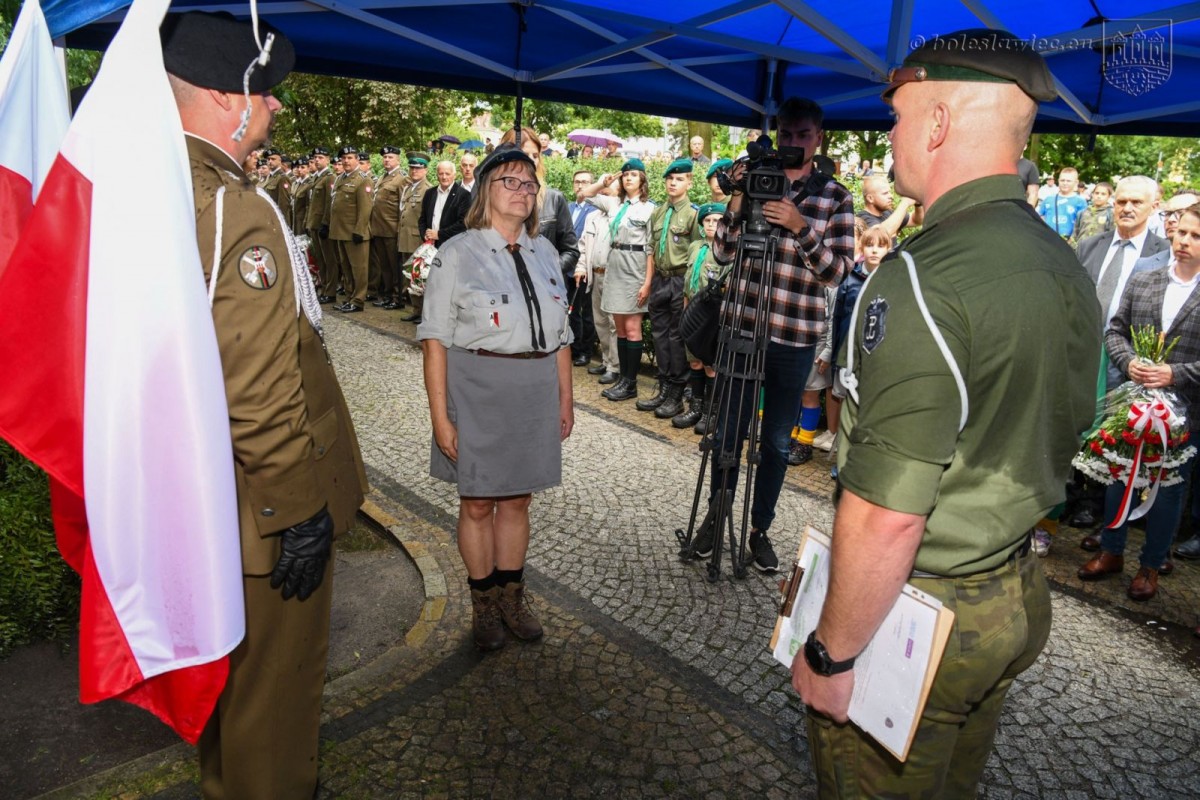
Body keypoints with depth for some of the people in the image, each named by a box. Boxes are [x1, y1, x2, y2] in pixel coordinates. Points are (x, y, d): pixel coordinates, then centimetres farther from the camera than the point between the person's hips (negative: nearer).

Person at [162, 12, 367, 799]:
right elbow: (260, 392, -29)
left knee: (230, 666, 29)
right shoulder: (236, 208, -25)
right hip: (265, 506, -10)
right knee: (275, 679, 13)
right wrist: (300, 511, -18)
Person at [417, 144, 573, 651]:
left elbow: (559, 335, 13)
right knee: (478, 502, 9)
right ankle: (484, 604, 28)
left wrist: (564, 399, 11)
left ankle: (511, 596, 32)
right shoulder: (458, 254, -5)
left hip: (535, 392, 4)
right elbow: (436, 340, -9)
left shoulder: (544, 253, 10)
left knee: (516, 499, 14)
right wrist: (440, 415, -14)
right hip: (476, 390, -4)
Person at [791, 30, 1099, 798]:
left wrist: (830, 654, -16)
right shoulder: (1068, 268, 3)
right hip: (1018, 598, 8)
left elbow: (886, 514, -28)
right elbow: (1062, 436, 13)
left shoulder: (922, 278, -26)